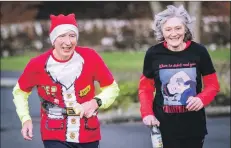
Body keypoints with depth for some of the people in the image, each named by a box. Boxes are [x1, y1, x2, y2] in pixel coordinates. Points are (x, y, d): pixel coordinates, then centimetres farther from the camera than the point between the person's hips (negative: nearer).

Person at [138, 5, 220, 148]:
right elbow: (146, 88, 5)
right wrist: (147, 113, -11)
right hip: (165, 126, -1)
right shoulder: (153, 54, -6)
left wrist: (202, 99, -18)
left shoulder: (199, 51, -7)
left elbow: (213, 85, 2)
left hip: (194, 126, 1)